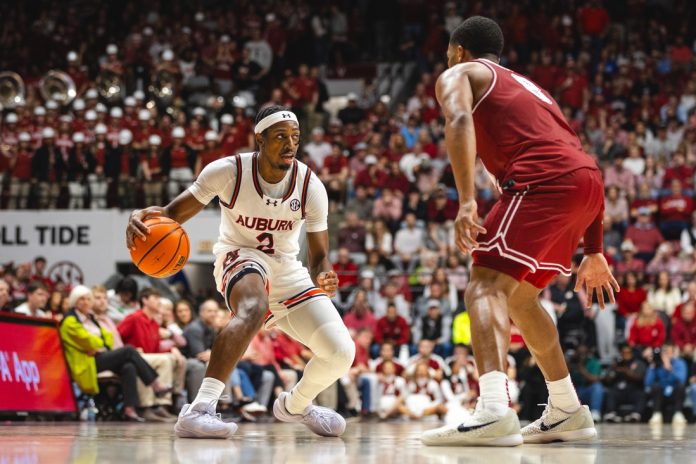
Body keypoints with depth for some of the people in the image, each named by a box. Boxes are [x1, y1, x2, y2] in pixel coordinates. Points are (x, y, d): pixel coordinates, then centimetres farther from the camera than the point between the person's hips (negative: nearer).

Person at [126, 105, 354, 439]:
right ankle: (198, 411, -50)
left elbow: (319, 256, -6)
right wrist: (143, 217, -36)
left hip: (288, 270, 4)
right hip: (241, 259, -4)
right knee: (253, 309, -41)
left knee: (342, 353, -6)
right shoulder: (229, 172, -19)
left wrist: (323, 278, -31)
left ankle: (295, 406, 28)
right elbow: (174, 213, -13)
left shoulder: (310, 186, -12)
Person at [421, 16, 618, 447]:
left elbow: (459, 121, -9)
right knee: (519, 294, 23)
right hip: (588, 181, 8)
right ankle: (567, 412, 25)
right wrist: (593, 251, 34)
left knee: (487, 287, -15)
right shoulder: (525, 85, 38)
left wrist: (466, 201, -21)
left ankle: (494, 411, -37)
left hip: (543, 179, -8)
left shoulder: (459, 75, 16)